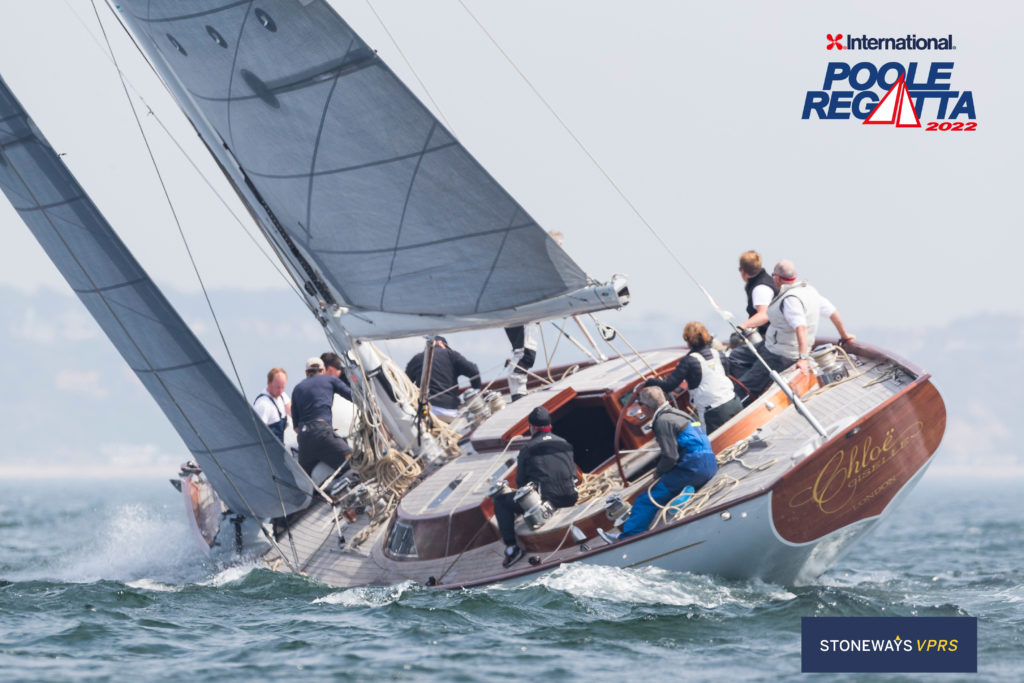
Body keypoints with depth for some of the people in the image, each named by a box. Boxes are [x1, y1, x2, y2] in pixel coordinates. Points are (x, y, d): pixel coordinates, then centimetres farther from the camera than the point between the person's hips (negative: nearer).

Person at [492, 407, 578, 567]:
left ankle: (511, 547, 3)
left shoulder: (527, 450, 1)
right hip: (569, 499, 5)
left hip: (542, 501, -5)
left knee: (501, 501, 15)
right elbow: (574, 474, 18)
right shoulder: (564, 444, 12)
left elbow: (520, 483, 6)